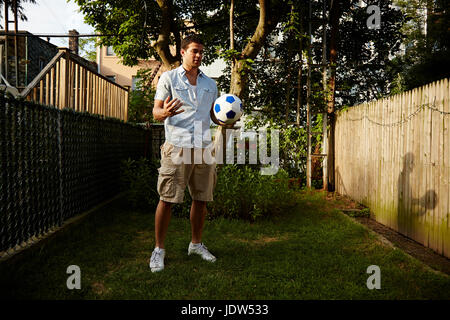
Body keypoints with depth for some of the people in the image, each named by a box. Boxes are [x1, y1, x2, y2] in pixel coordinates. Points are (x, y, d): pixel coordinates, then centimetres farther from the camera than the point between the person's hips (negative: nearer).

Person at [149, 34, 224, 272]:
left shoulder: (210, 84, 18)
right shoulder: (168, 78, 5)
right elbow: (155, 111, 0)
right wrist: (164, 113, -24)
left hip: (203, 148, 4)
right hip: (176, 147, -4)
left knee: (201, 199, 8)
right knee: (167, 199, -4)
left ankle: (196, 243, 24)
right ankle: (159, 249, 8)